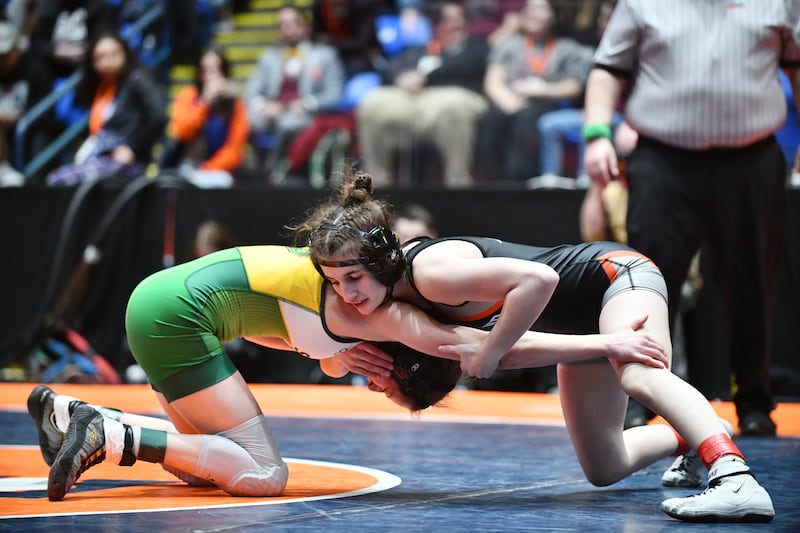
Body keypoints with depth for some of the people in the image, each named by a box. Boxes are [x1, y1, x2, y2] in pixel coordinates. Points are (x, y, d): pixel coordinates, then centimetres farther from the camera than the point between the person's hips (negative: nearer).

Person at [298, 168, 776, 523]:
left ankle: (737, 480, -51)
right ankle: (694, 437, 36)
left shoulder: (433, 270, -34)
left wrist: (490, 353, -34)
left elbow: (538, 279, -42)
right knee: (604, 469, 14)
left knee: (639, 377, -41)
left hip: (616, 273, -9)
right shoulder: (399, 293, -7)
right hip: (583, 325, 9)